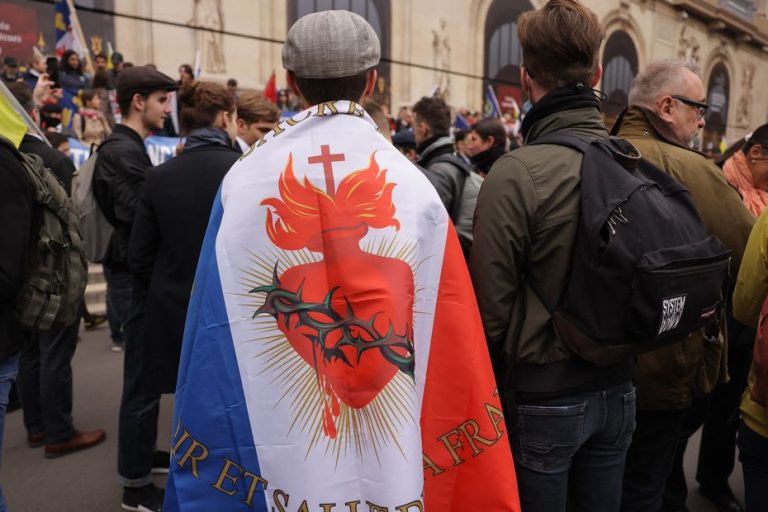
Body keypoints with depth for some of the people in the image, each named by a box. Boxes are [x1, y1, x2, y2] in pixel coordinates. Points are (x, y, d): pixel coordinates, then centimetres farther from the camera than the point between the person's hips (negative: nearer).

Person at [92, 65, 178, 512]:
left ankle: (143, 454, 36)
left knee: (147, 376, 20)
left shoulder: (128, 147, 14)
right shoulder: (123, 151, -17)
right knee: (142, 381, 0)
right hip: (136, 278, -10)